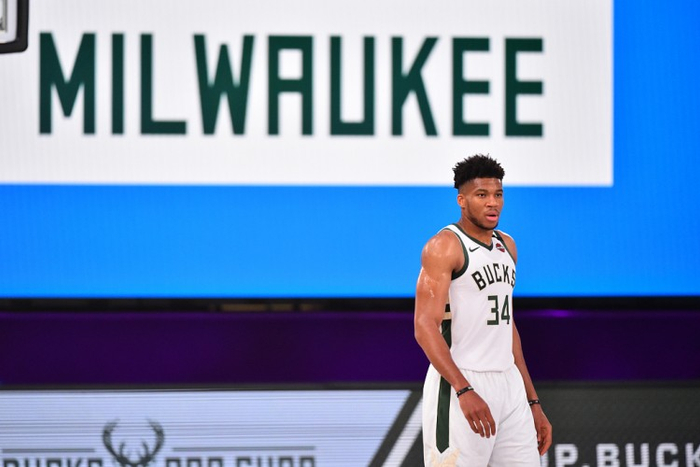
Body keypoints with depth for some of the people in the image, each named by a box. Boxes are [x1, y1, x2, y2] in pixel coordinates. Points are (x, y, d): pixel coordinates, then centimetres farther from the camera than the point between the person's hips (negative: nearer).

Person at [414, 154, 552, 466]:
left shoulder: (506, 246, 16)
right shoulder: (444, 246, -9)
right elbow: (425, 327, -17)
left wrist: (532, 402, 19)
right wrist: (464, 390, -28)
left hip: (509, 384, 8)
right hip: (459, 384, -7)